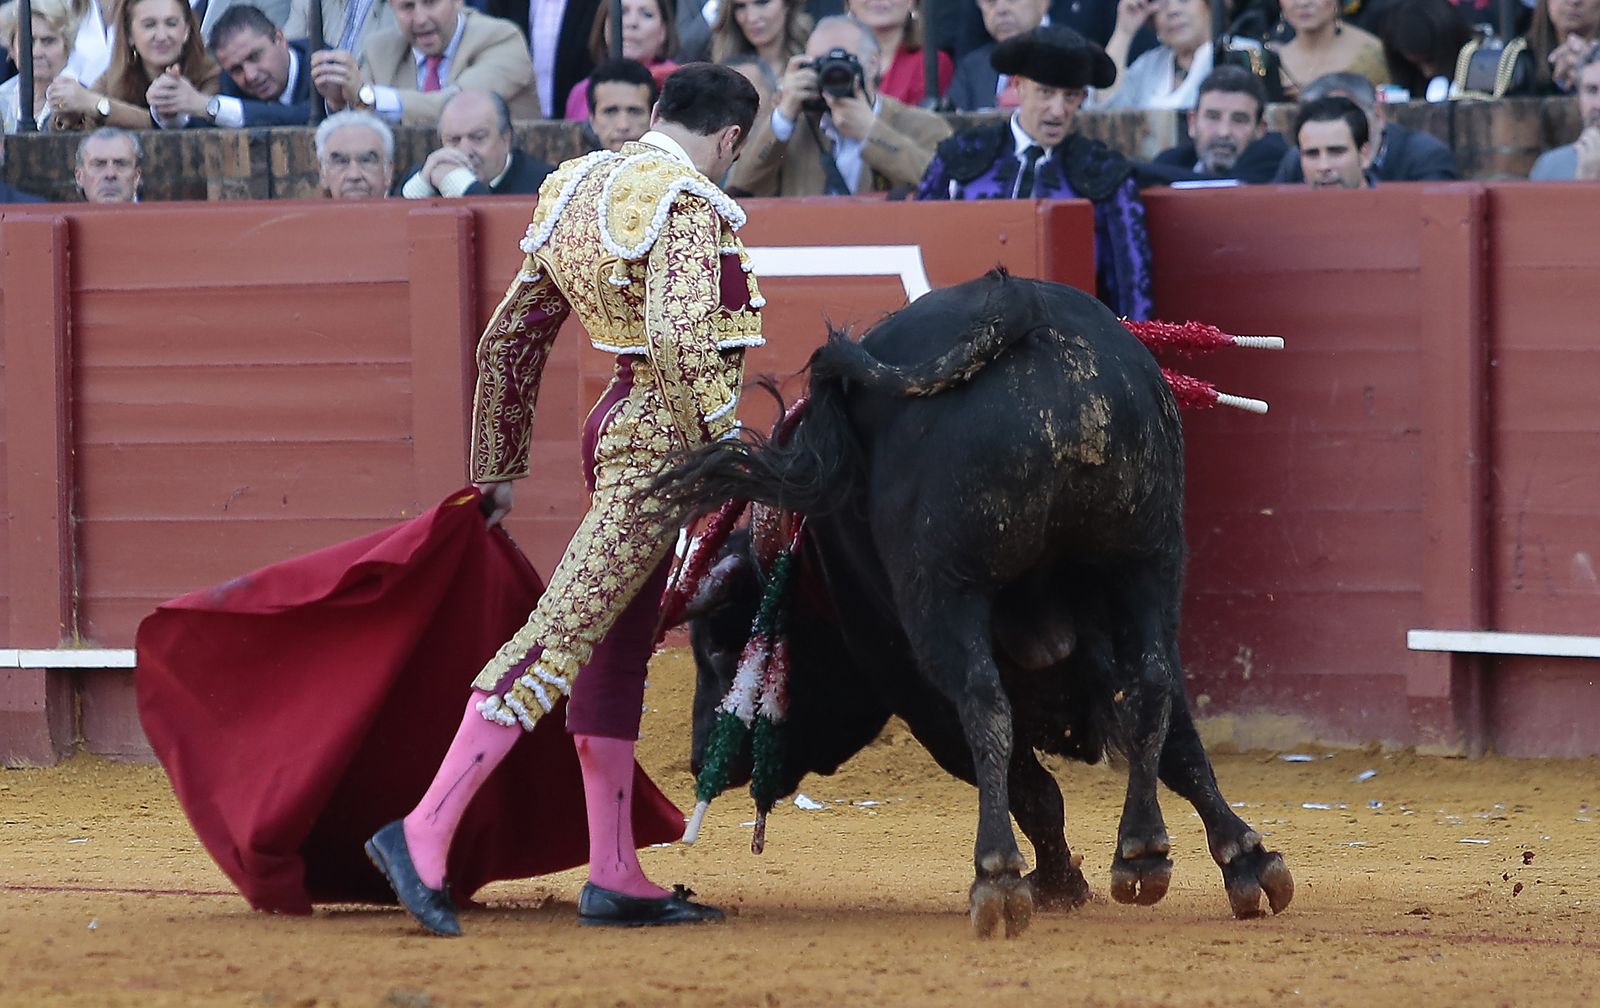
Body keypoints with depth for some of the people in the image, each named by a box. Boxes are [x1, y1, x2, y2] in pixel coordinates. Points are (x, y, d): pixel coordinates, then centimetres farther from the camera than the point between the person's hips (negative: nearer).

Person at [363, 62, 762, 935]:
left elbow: (508, 338, 19)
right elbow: (680, 339, -27)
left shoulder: (577, 191, 14)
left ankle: (615, 878, 15)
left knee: (619, 651, 12)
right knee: (559, 640, -13)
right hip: (658, 440, -10)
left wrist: (497, 470, 26)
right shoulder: (688, 205, -12)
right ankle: (423, 835, -19)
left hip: (615, 430, 10)